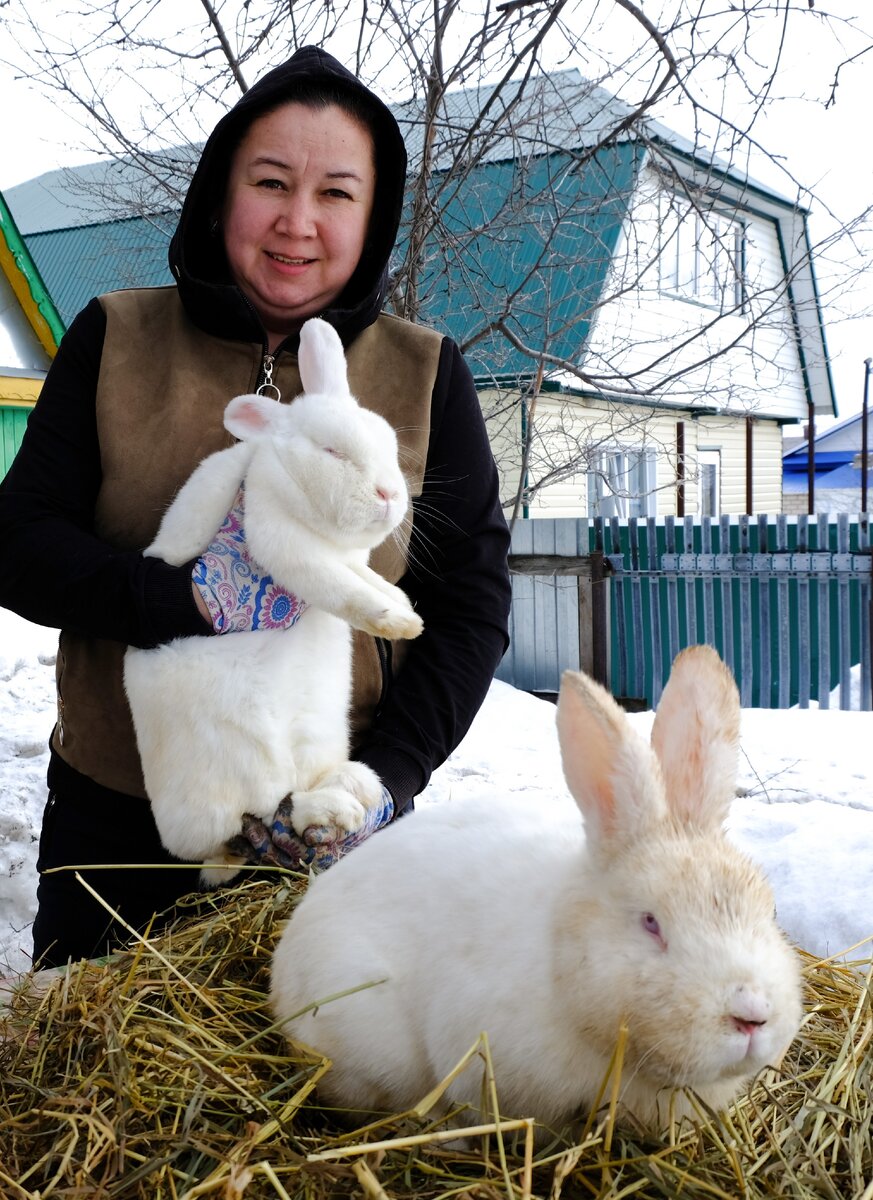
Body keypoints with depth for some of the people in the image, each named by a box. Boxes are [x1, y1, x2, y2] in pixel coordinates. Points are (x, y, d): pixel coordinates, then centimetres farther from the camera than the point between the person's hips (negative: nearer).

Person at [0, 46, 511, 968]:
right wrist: (196, 602, -22)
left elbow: (472, 601, -2)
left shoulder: (425, 374, 0)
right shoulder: (115, 340, 0)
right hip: (114, 821, 1)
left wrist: (389, 774, -15)